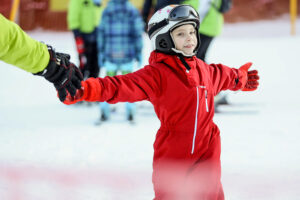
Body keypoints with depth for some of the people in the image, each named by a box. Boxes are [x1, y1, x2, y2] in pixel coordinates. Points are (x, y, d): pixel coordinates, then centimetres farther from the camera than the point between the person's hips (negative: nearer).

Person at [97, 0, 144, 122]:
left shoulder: (106, 11, 2)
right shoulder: (133, 11, -1)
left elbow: (101, 33, 3)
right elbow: (138, 33, -1)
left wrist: (101, 53, 9)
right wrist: (139, 53, 6)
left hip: (111, 54, 1)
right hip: (127, 54, -1)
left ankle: (104, 110, 5)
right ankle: (130, 111, 6)